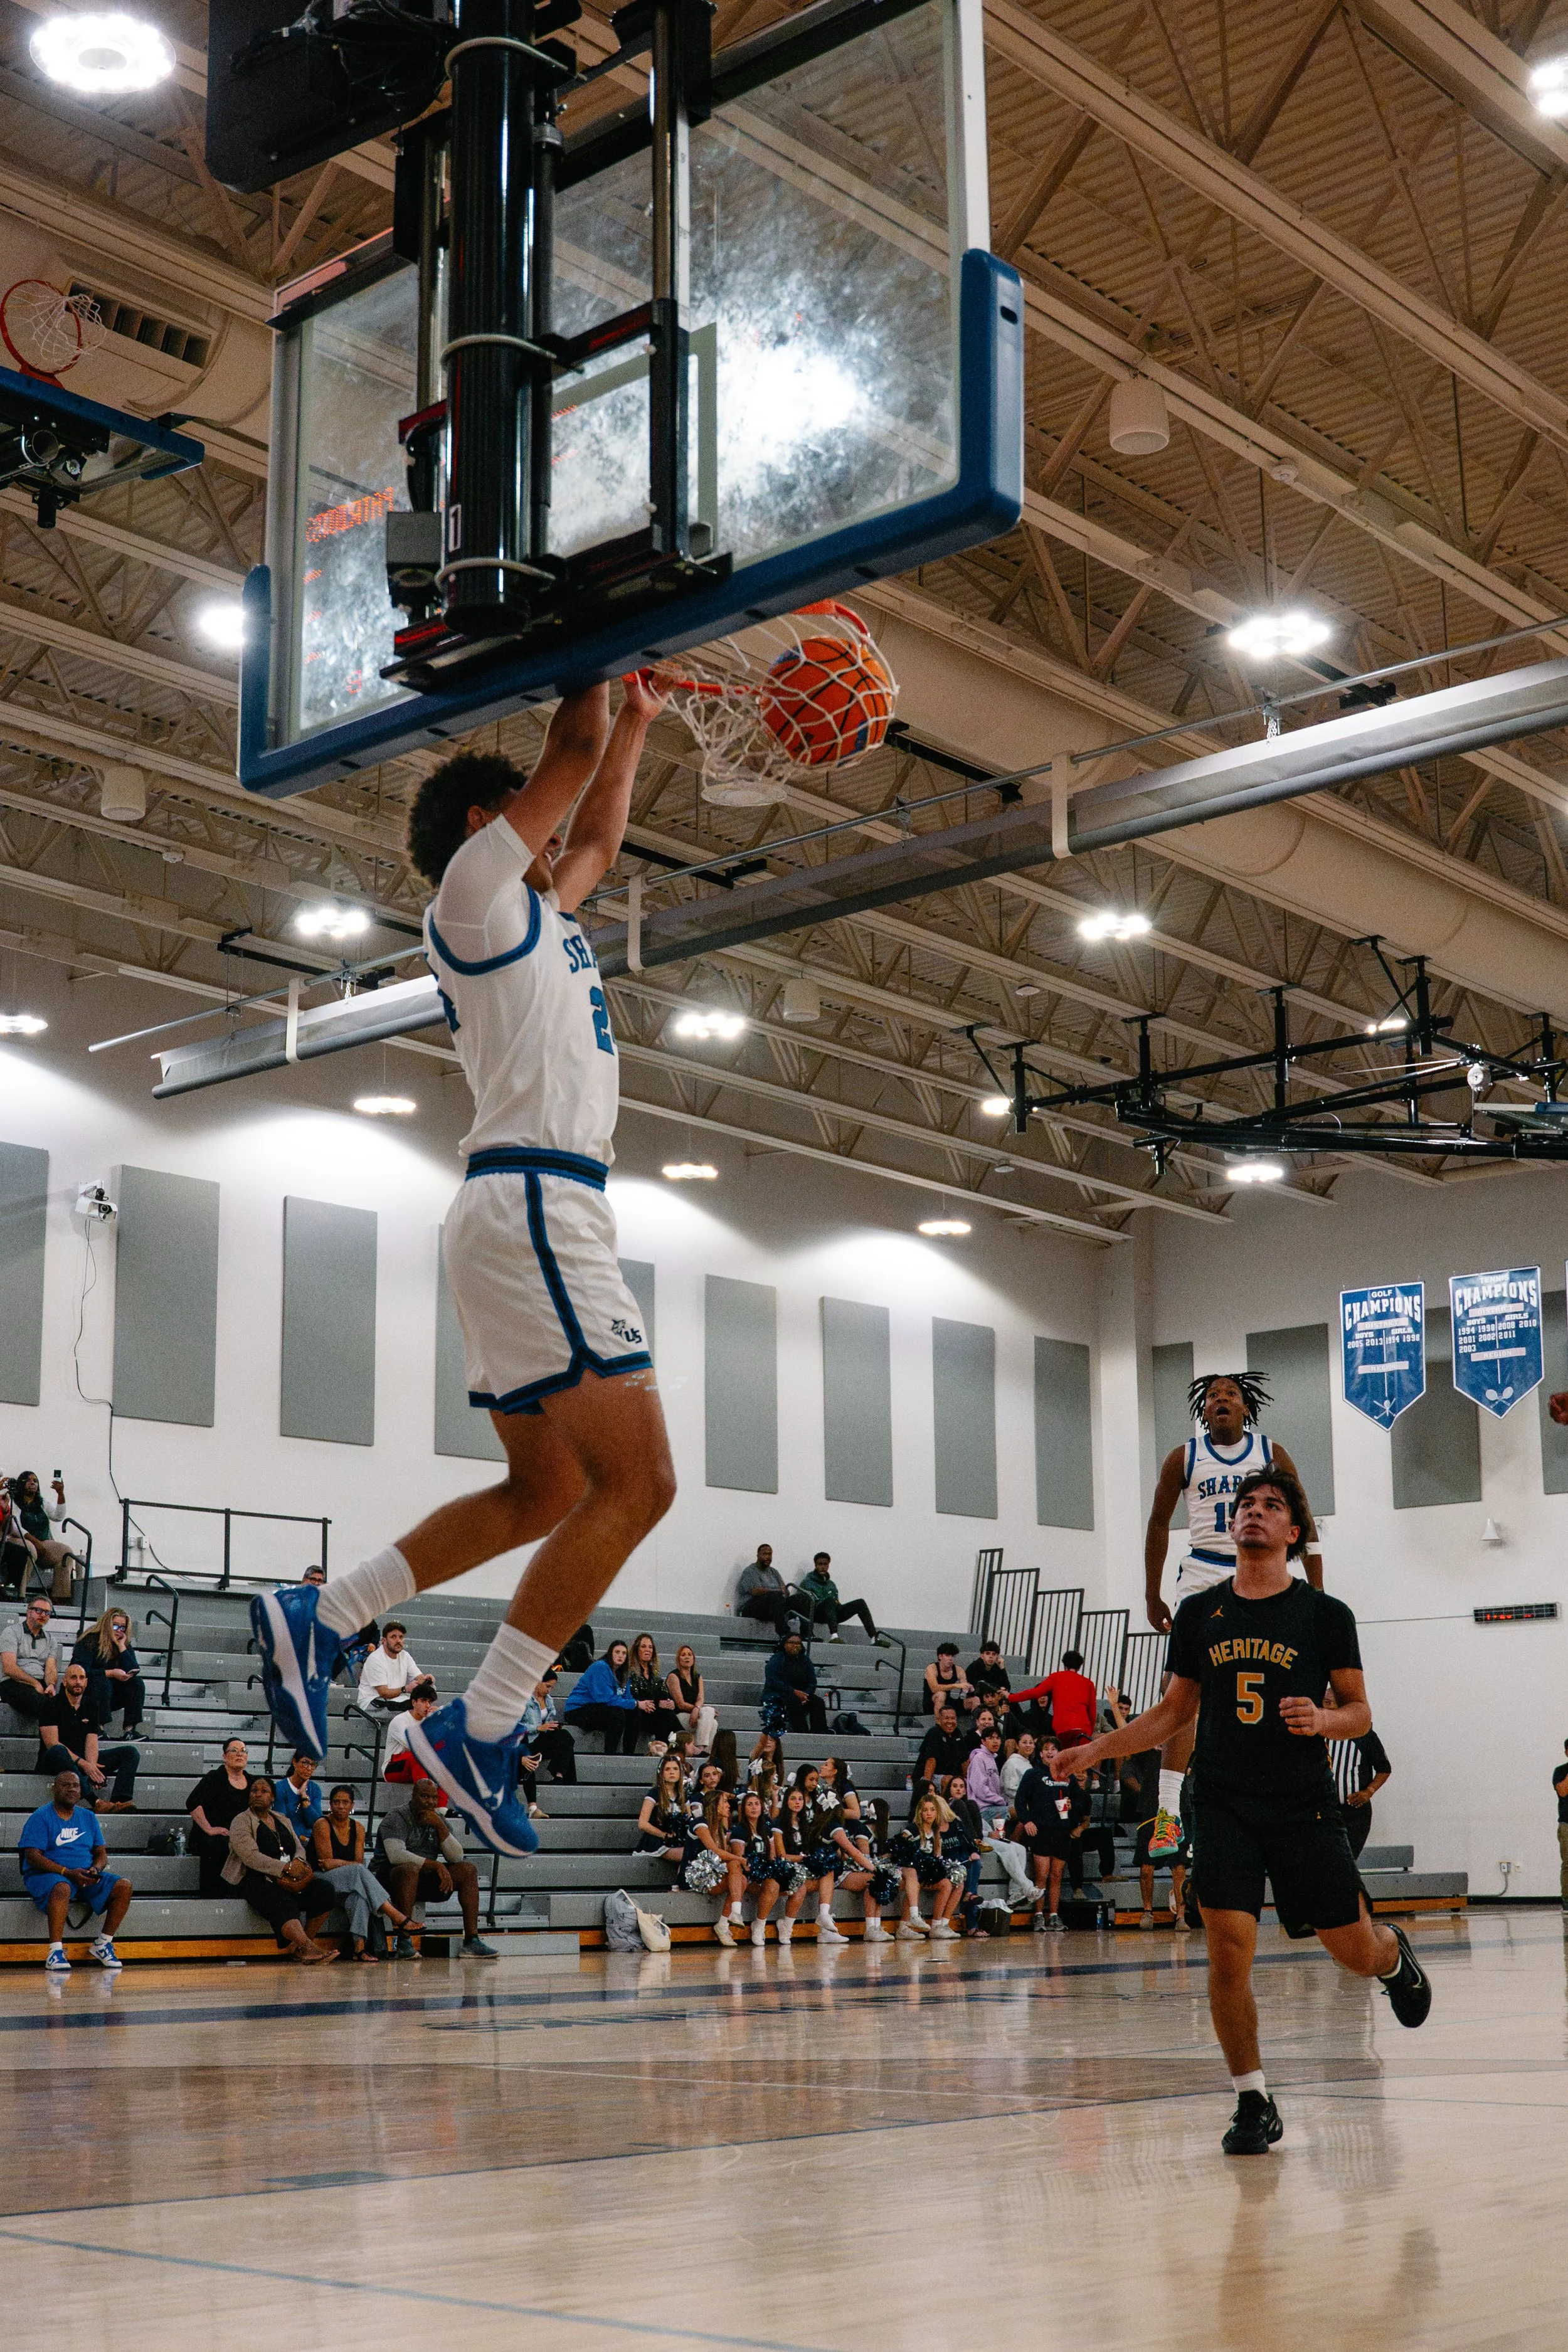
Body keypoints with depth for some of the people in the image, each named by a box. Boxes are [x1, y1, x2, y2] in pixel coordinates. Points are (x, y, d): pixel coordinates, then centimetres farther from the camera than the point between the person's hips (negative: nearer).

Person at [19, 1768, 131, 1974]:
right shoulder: (41, 1817, -2)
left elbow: (101, 1853, 15)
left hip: (87, 1877, 6)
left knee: (124, 1887, -15)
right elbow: (33, 1856, -12)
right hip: (46, 1874, -6)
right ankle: (55, 1953, -37)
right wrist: (68, 1872, -22)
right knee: (62, 1888, -41)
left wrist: (96, 1869, -9)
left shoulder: (88, 1818, 16)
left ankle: (103, 1943, -3)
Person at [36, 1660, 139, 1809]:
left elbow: (92, 1743, 0)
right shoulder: (52, 1705, -5)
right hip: (52, 1763, -6)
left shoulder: (91, 1708, 10)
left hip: (83, 1760, 6)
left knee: (131, 1753, -8)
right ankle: (97, 1803, -53)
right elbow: (52, 1743, -16)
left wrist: (92, 1766, -22)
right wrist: (83, 1764, -25)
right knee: (58, 1751, -41)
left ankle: (119, 1802, -36)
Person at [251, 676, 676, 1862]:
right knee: (637, 1483, -14)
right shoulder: (475, 886, 0)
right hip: (533, 1202, -10)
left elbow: (598, 838, 42)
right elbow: (567, 758, -2)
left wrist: (636, 719, 40)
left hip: (534, 1220, 10)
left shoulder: (535, 910, 25)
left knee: (550, 1491, 12)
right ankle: (481, 1731, -15)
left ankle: (320, 1615, 12)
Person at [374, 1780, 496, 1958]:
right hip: (391, 1881, -7)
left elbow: (457, 1857, -2)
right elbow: (396, 1855, -25)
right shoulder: (397, 1819, -9)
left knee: (468, 1870, -8)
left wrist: (439, 1826, -13)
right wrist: (436, 1866, -26)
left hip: (426, 1881, 7)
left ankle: (472, 1940, -15)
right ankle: (404, 1942, -37)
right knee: (410, 1869, -38)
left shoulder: (439, 1820, 9)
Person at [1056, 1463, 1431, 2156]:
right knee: (1229, 1950, -10)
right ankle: (1254, 2104, 5)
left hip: (1303, 1805, -1)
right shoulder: (1199, 1613, 7)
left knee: (1355, 1950, 3)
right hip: (1223, 1805, 1)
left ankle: (1395, 1957, 42)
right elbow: (1174, 1710, 14)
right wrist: (1096, 1749, 5)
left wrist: (1323, 1720, -19)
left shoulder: (1324, 1614, 0)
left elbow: (1359, 1713, 3)